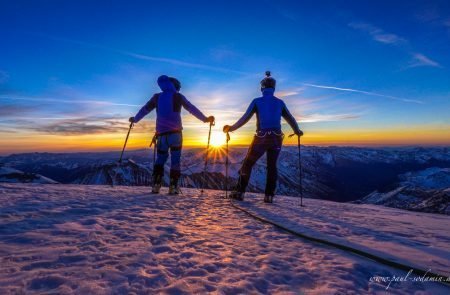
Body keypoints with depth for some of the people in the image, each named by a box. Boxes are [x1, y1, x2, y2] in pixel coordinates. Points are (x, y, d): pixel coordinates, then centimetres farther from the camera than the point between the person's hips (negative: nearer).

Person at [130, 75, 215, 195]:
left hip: (162, 134, 3)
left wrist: (135, 119, 35)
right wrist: (205, 119, 2)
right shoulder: (178, 97, 3)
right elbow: (192, 109, -1)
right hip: (175, 134, -3)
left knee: (160, 159, 15)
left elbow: (144, 109, 20)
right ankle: (173, 187, -2)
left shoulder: (157, 97, 12)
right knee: (175, 160, 2)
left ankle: (156, 185, 6)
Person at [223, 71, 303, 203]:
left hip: (261, 138, -3)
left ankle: (240, 192, 9)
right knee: (272, 166, 17)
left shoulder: (257, 101, -1)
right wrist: (297, 131, 33)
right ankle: (269, 195, 14)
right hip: (276, 138, 3)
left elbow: (244, 118, -5)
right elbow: (290, 119, 16)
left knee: (247, 164, 11)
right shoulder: (280, 102, 9)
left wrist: (231, 128, 6)